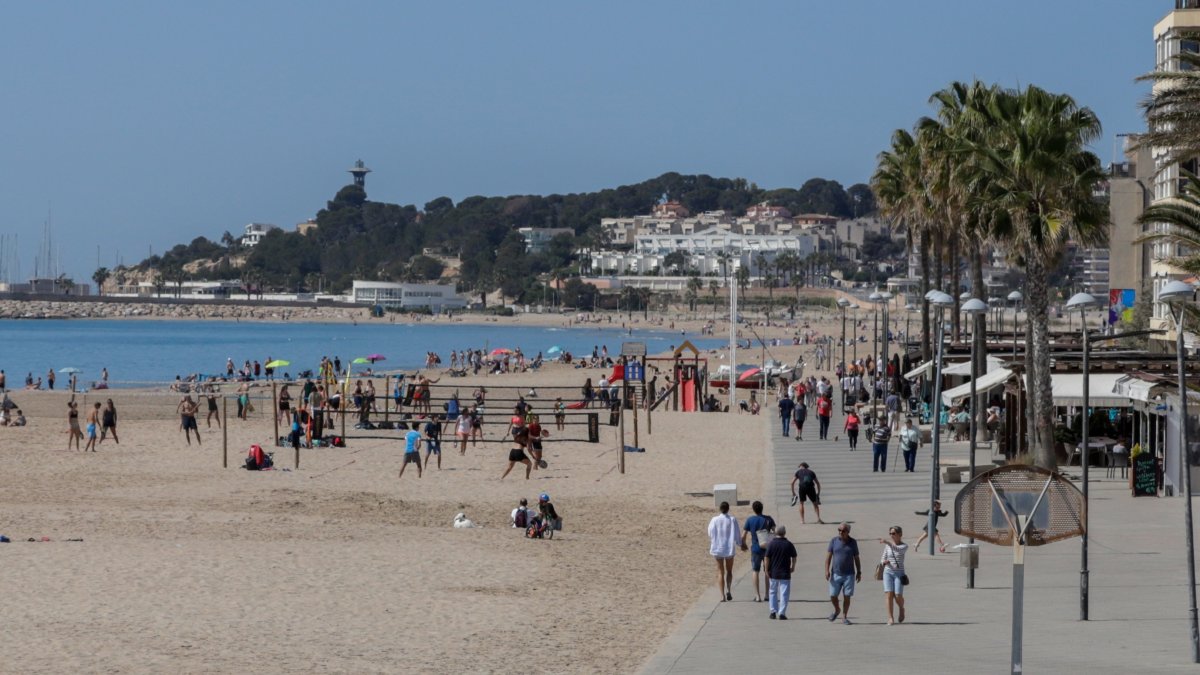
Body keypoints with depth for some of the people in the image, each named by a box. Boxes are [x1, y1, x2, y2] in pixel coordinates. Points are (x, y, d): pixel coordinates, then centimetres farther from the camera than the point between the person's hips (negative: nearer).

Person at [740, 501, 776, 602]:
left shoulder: (750, 520, -5)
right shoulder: (768, 519, -4)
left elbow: (743, 535, -4)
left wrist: (743, 544, 13)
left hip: (755, 549, -1)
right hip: (767, 549, 1)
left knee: (755, 571, 8)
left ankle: (757, 596, 3)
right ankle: (766, 594, 18)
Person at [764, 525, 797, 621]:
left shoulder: (771, 544, -6)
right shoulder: (789, 544, -5)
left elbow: (767, 558, -7)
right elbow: (794, 558, 2)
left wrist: (767, 570, 0)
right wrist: (793, 567, 19)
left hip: (773, 573, 1)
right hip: (785, 573, -1)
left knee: (773, 592, 16)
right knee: (784, 593, 2)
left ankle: (773, 612, 15)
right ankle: (782, 613, -4)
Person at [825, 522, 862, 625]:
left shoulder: (853, 542, 3)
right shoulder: (834, 541, 2)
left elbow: (856, 558, 9)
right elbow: (828, 556, 2)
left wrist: (859, 572, 8)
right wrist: (827, 570, -7)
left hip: (849, 574, -1)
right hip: (836, 574, 1)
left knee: (847, 596, -2)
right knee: (833, 596, 1)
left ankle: (844, 617, 8)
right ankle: (837, 610, 29)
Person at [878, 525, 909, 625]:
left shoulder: (904, 546, -2)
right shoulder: (887, 546, 8)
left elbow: (898, 550, -25)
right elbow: (882, 559, 12)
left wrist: (888, 542, -39)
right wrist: (884, 562, -12)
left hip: (899, 573, -2)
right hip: (888, 572, 2)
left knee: (898, 596, -8)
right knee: (889, 594, -12)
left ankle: (901, 609, 26)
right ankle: (890, 618, -11)